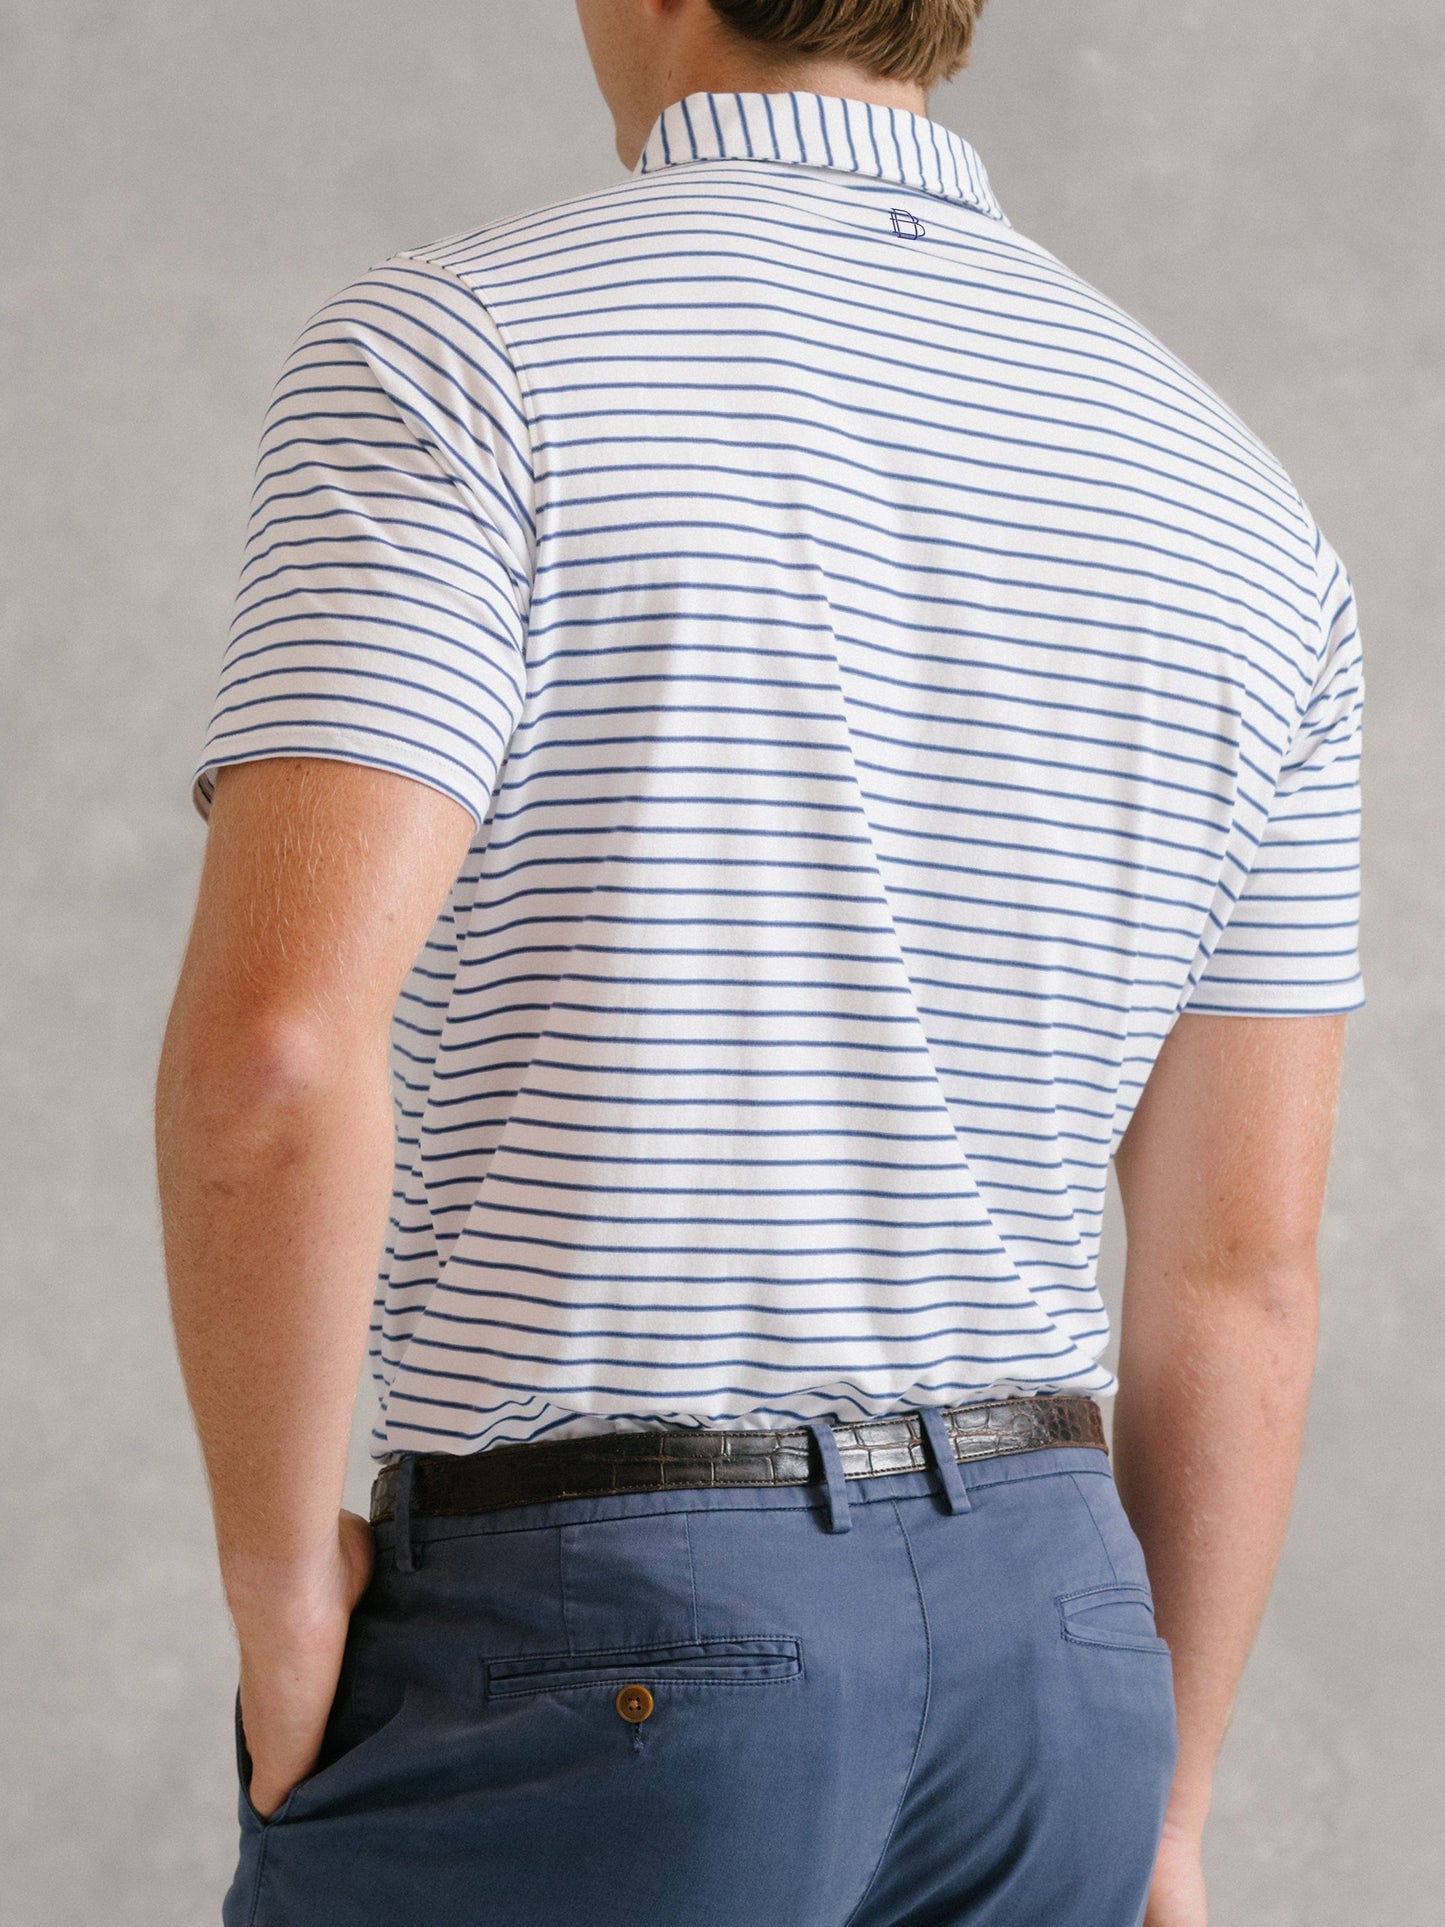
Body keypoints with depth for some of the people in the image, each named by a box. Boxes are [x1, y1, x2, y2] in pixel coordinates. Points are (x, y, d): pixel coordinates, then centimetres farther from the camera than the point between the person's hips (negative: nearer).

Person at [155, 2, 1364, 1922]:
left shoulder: (469, 347, -12)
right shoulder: (1232, 511, 6)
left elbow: (273, 1045, -25)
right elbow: (1242, 1265, 7)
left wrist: (282, 1591, -9)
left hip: (581, 1678, -5)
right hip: (1019, 1645, 6)